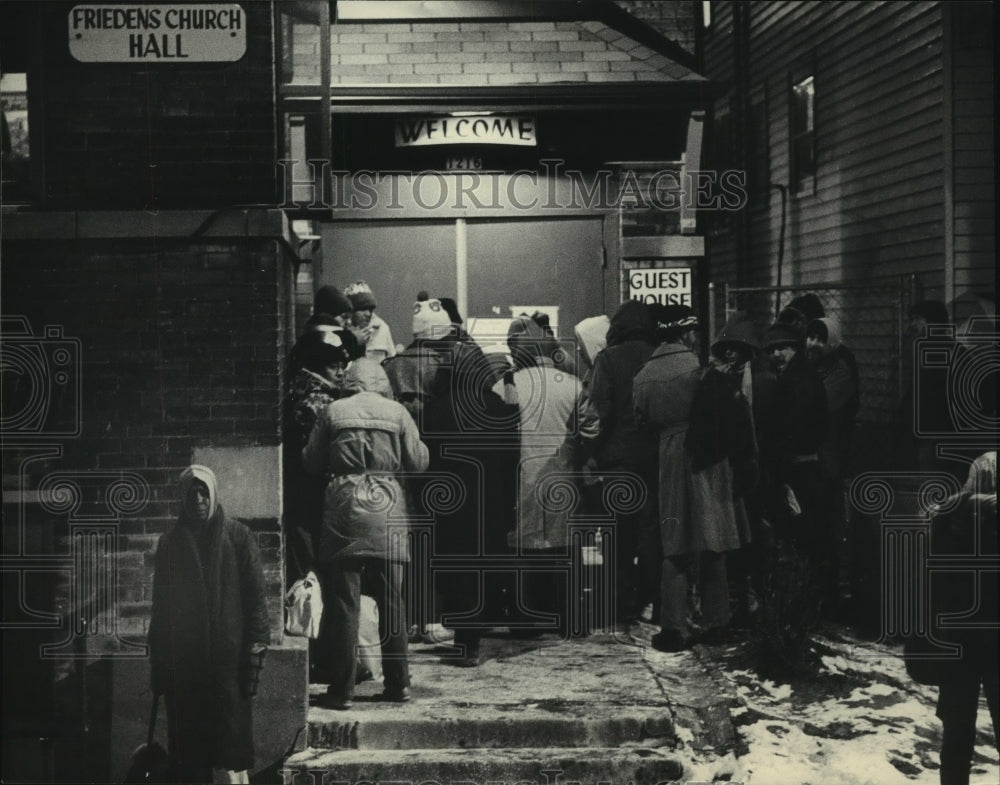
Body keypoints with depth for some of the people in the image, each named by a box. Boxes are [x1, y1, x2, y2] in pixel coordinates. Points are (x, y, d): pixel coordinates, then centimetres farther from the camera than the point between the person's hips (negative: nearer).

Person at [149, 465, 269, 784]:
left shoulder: (237, 536, 2)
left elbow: (254, 594, -2)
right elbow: (160, 603, 13)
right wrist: (157, 661, 9)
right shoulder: (171, 542, 11)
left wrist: (255, 650, -10)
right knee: (188, 746, 2)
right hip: (182, 659, 3)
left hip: (228, 655, -3)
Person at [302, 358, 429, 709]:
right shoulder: (397, 412, 4)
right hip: (387, 509, 1)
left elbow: (311, 462, 8)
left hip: (344, 508, -1)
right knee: (392, 601, 10)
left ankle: (342, 688, 2)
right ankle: (398, 684, 16)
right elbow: (419, 462, 7)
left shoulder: (333, 412, 3)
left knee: (343, 602, 2)